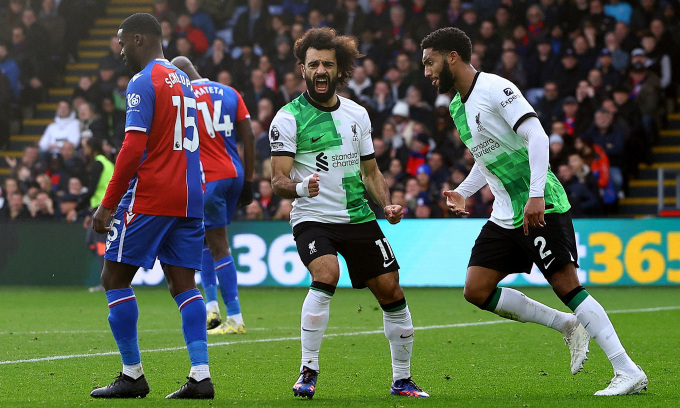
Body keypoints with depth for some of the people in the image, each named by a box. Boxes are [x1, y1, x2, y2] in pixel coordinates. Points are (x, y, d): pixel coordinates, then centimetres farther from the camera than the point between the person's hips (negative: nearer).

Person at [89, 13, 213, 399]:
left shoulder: (143, 82, -10)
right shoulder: (183, 81, 17)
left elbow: (134, 149, -17)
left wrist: (108, 205, -14)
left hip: (149, 197, -8)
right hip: (189, 197, 8)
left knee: (115, 278, 1)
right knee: (184, 283, 6)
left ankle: (133, 375, 1)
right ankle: (201, 376, -4)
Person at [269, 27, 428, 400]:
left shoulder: (357, 114, 9)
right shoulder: (288, 118, -7)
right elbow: (278, 181, -14)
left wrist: (387, 205, 1)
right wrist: (301, 187, -36)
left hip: (358, 217, 5)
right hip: (312, 218, -5)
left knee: (391, 292, 2)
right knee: (326, 275, -30)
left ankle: (402, 379, 18)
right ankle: (308, 372, -20)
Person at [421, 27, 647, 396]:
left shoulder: (496, 89, -13)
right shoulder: (457, 106, 14)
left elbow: (537, 137, -22)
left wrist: (536, 196, -29)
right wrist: (463, 192, 18)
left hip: (542, 208, -9)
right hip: (505, 215, 9)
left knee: (567, 286, -14)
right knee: (476, 291, -1)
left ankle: (629, 372, -11)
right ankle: (567, 325, 9)